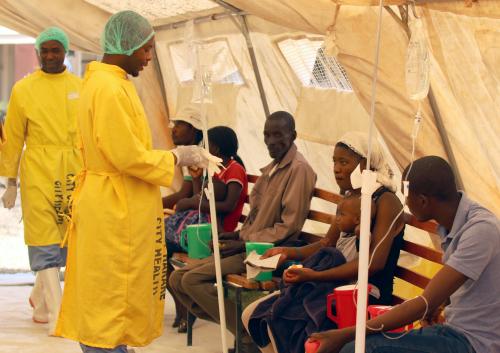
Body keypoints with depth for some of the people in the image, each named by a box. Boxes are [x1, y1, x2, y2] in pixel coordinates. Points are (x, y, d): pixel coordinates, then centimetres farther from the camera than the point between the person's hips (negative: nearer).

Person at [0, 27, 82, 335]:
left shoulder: (81, 88, 7)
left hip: (74, 176, 3)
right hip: (38, 174, -3)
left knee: (67, 241, 10)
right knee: (45, 243, -5)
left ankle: (40, 298, 32)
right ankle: (57, 317, -4)